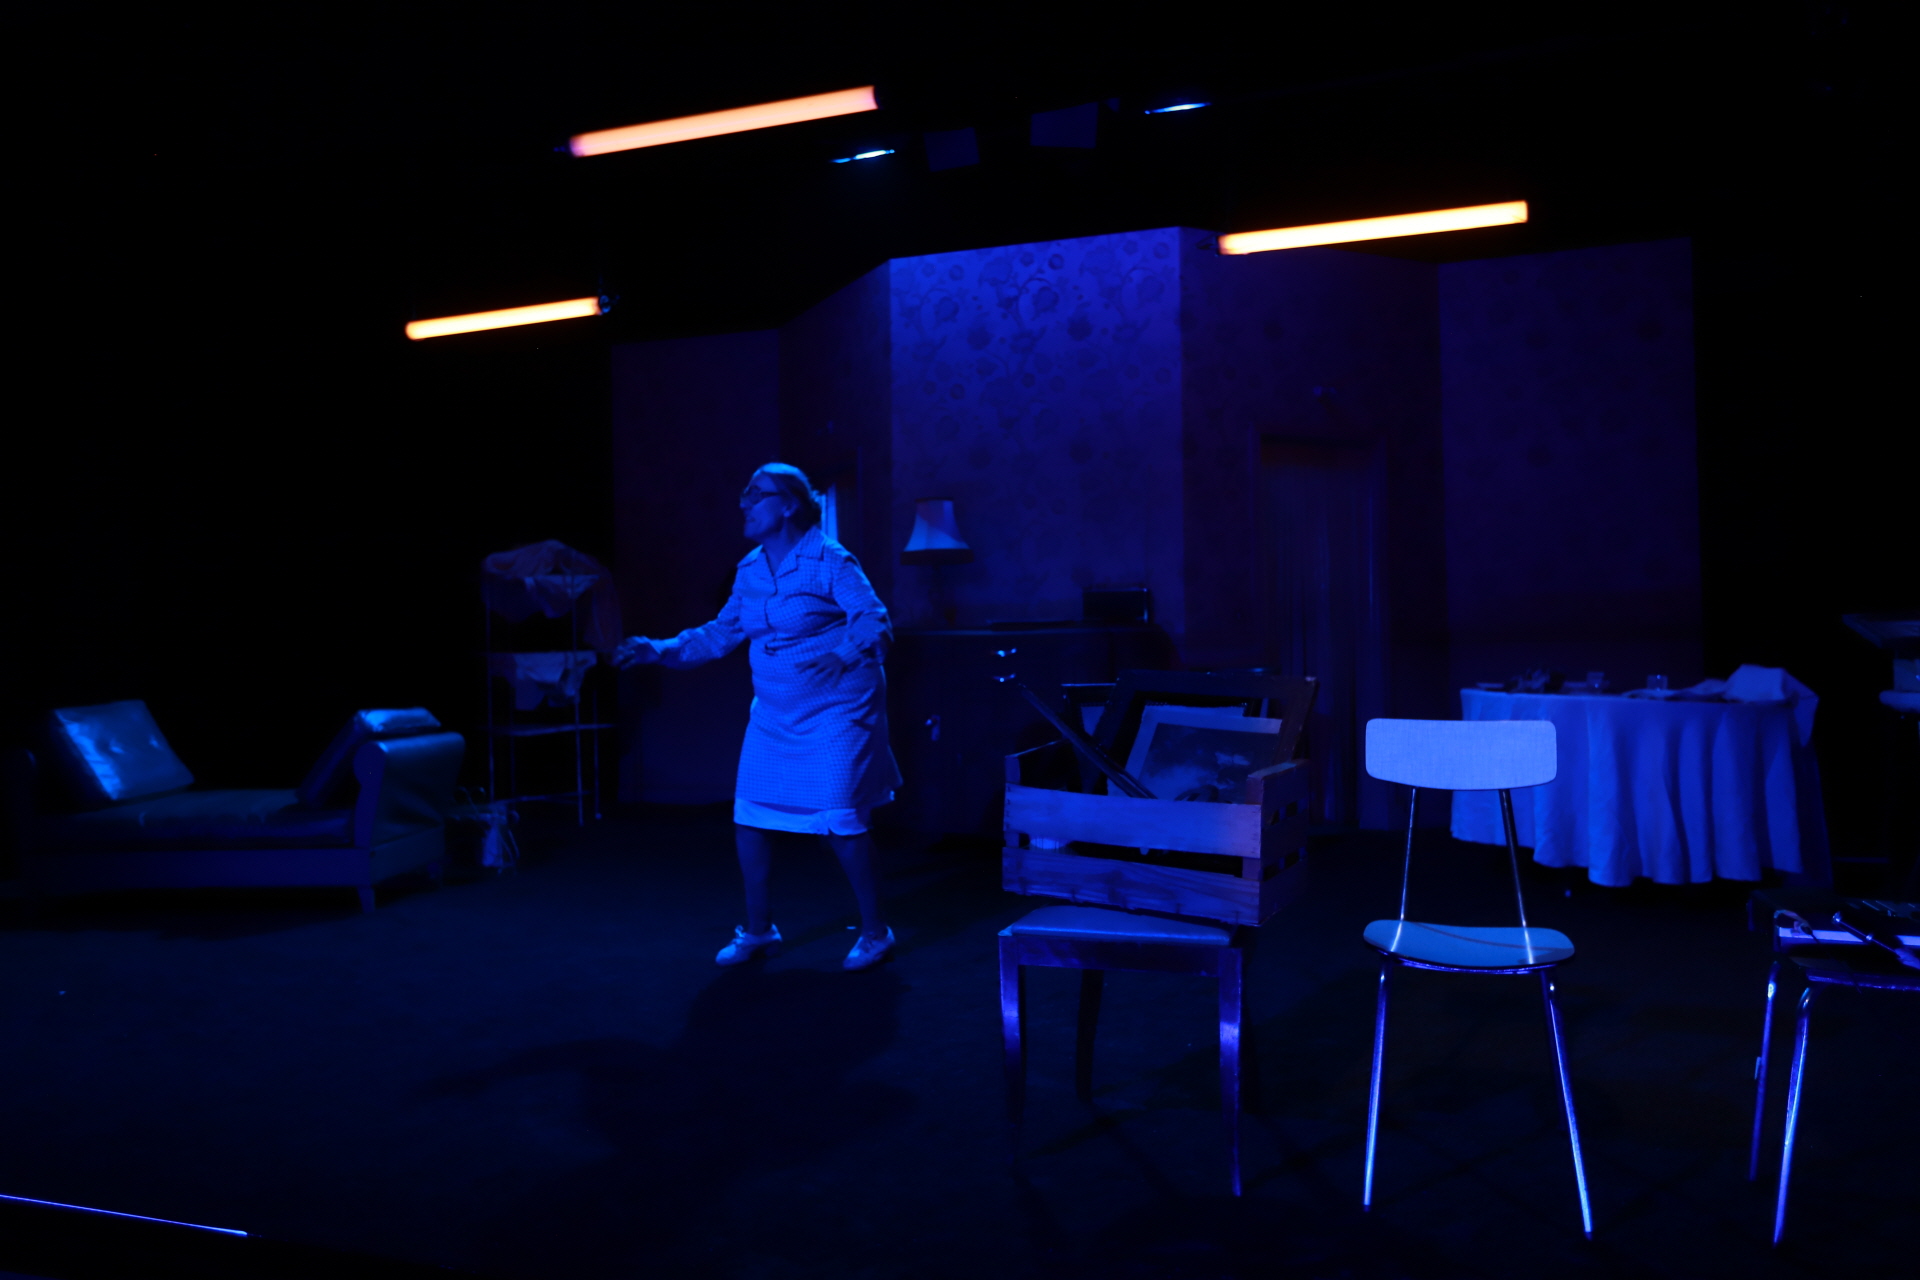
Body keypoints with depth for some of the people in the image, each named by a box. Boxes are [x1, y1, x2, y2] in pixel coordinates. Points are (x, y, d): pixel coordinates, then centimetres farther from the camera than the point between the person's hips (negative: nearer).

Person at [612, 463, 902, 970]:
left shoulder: (830, 561, -13)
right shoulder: (750, 571, 7)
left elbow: (875, 622, -19)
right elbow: (721, 633, 15)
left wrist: (842, 654, -36)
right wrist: (659, 649, 8)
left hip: (835, 709, -7)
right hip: (774, 714, 7)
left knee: (840, 821, -9)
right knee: (749, 818, 5)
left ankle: (875, 932, 10)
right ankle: (757, 930, 23)